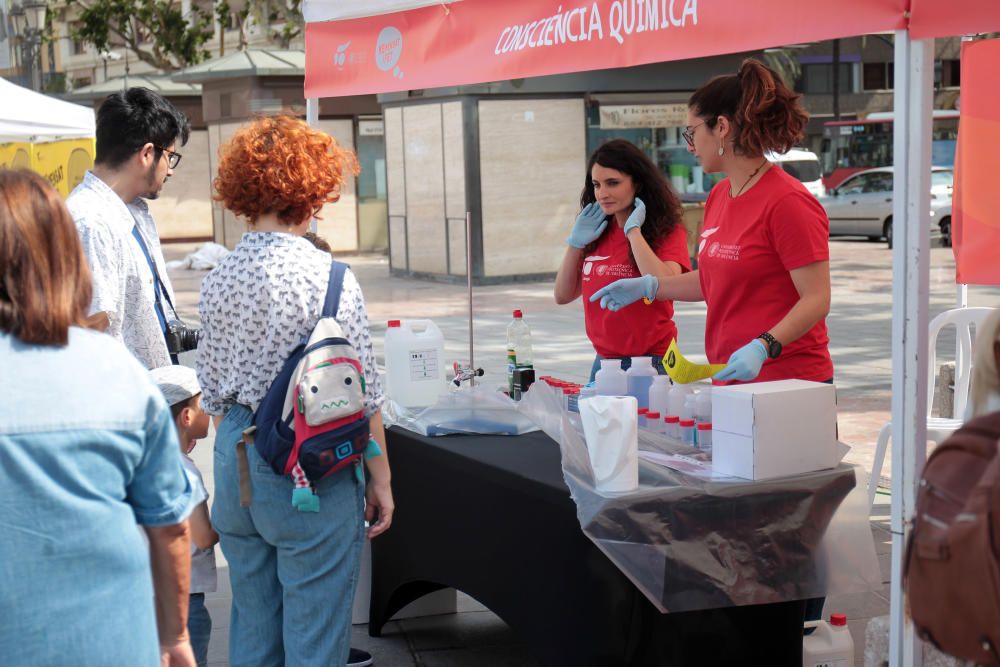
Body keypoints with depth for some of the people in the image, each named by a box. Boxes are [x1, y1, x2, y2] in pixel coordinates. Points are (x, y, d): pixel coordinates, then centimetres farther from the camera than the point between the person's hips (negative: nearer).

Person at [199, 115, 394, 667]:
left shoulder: (218, 279, 2)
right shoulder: (327, 276, -14)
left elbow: (213, 393, 9)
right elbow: (361, 394, -11)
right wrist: (380, 478, -1)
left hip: (234, 461, 6)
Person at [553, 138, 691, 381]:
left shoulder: (668, 231, -6)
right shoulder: (597, 234, 11)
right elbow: (563, 296, 12)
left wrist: (633, 230, -17)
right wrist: (575, 242, 2)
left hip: (651, 362, -6)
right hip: (603, 363, 6)